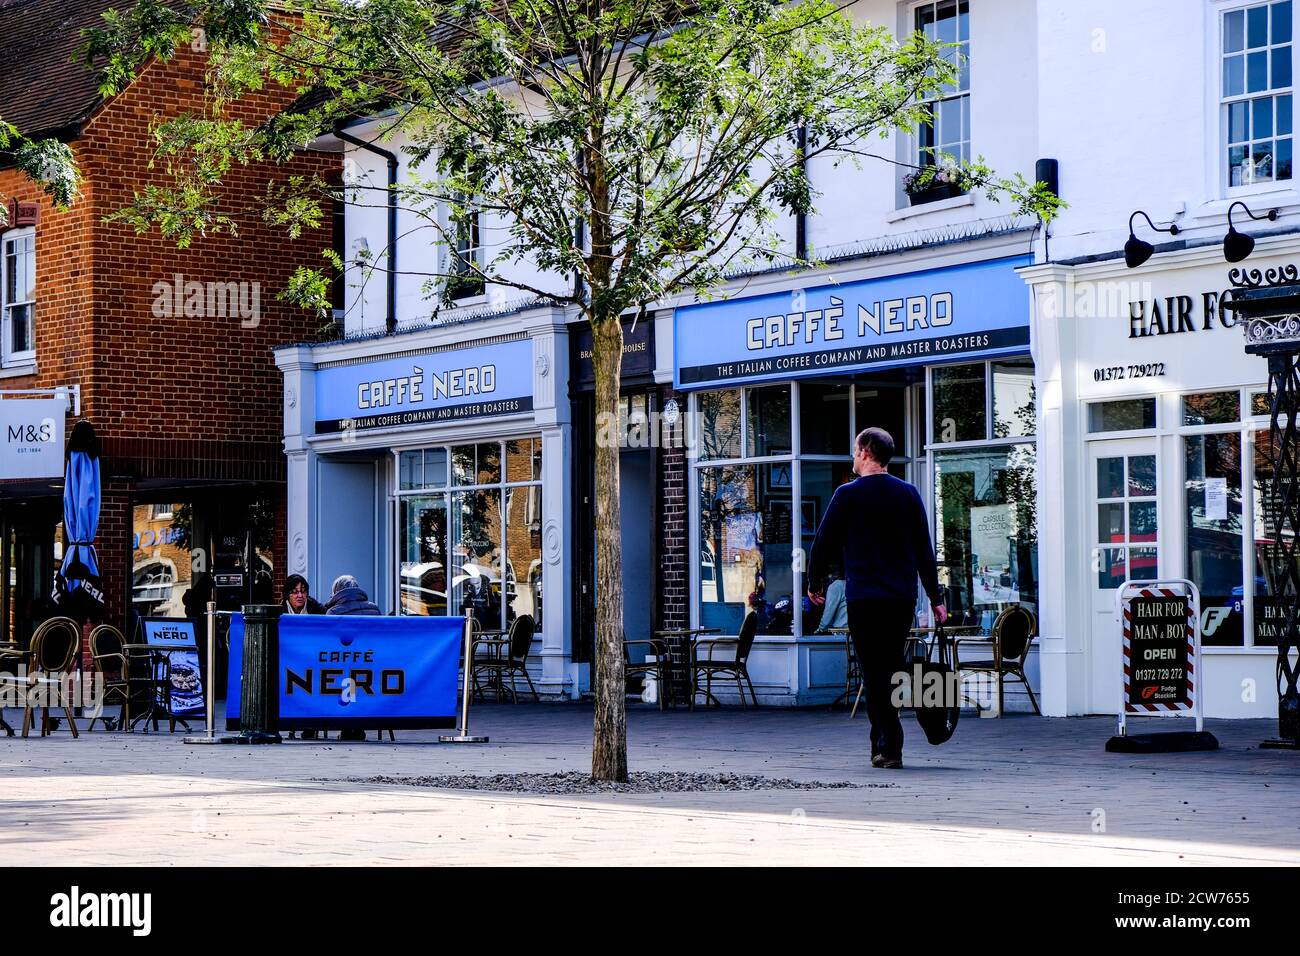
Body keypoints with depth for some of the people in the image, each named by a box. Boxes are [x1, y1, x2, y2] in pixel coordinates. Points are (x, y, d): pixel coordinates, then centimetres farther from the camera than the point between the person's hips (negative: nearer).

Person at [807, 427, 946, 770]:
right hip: (903, 597, 4)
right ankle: (882, 743, 19)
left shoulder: (848, 494, -3)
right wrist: (935, 598, 12)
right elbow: (924, 549, 8)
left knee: (874, 674, -3)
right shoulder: (908, 494, 8)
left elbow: (824, 542, 2)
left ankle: (891, 747, -12)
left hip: (864, 598, -4)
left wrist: (813, 582, 18)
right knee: (891, 670, 13)